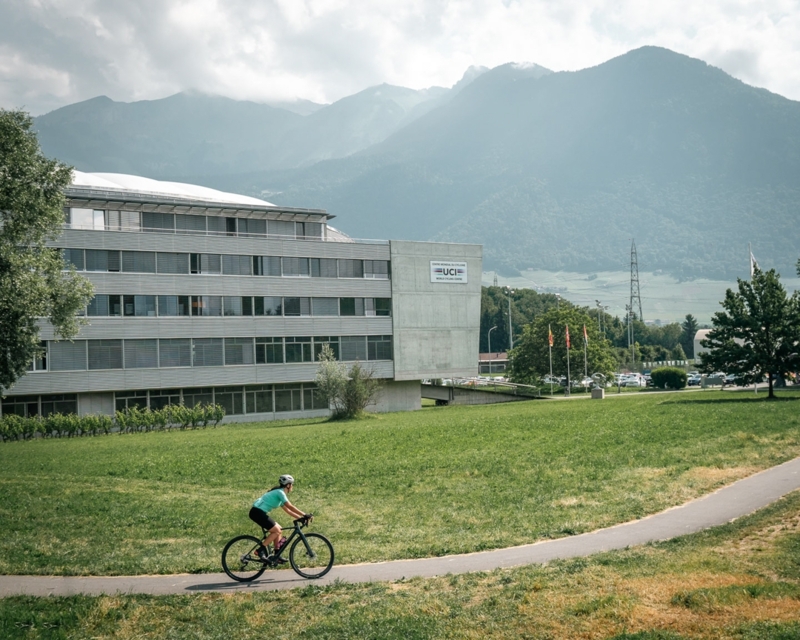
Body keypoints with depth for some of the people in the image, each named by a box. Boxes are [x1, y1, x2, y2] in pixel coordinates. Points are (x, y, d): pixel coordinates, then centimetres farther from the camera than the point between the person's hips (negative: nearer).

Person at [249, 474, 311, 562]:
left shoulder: (279, 493, 18)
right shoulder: (280, 492, -11)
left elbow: (287, 510, 19)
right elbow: (290, 507, -17)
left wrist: (301, 517, 12)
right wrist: (305, 515, -16)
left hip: (259, 512, 10)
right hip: (257, 512, -10)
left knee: (279, 529, 11)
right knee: (277, 531, -9)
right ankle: (261, 550, -7)